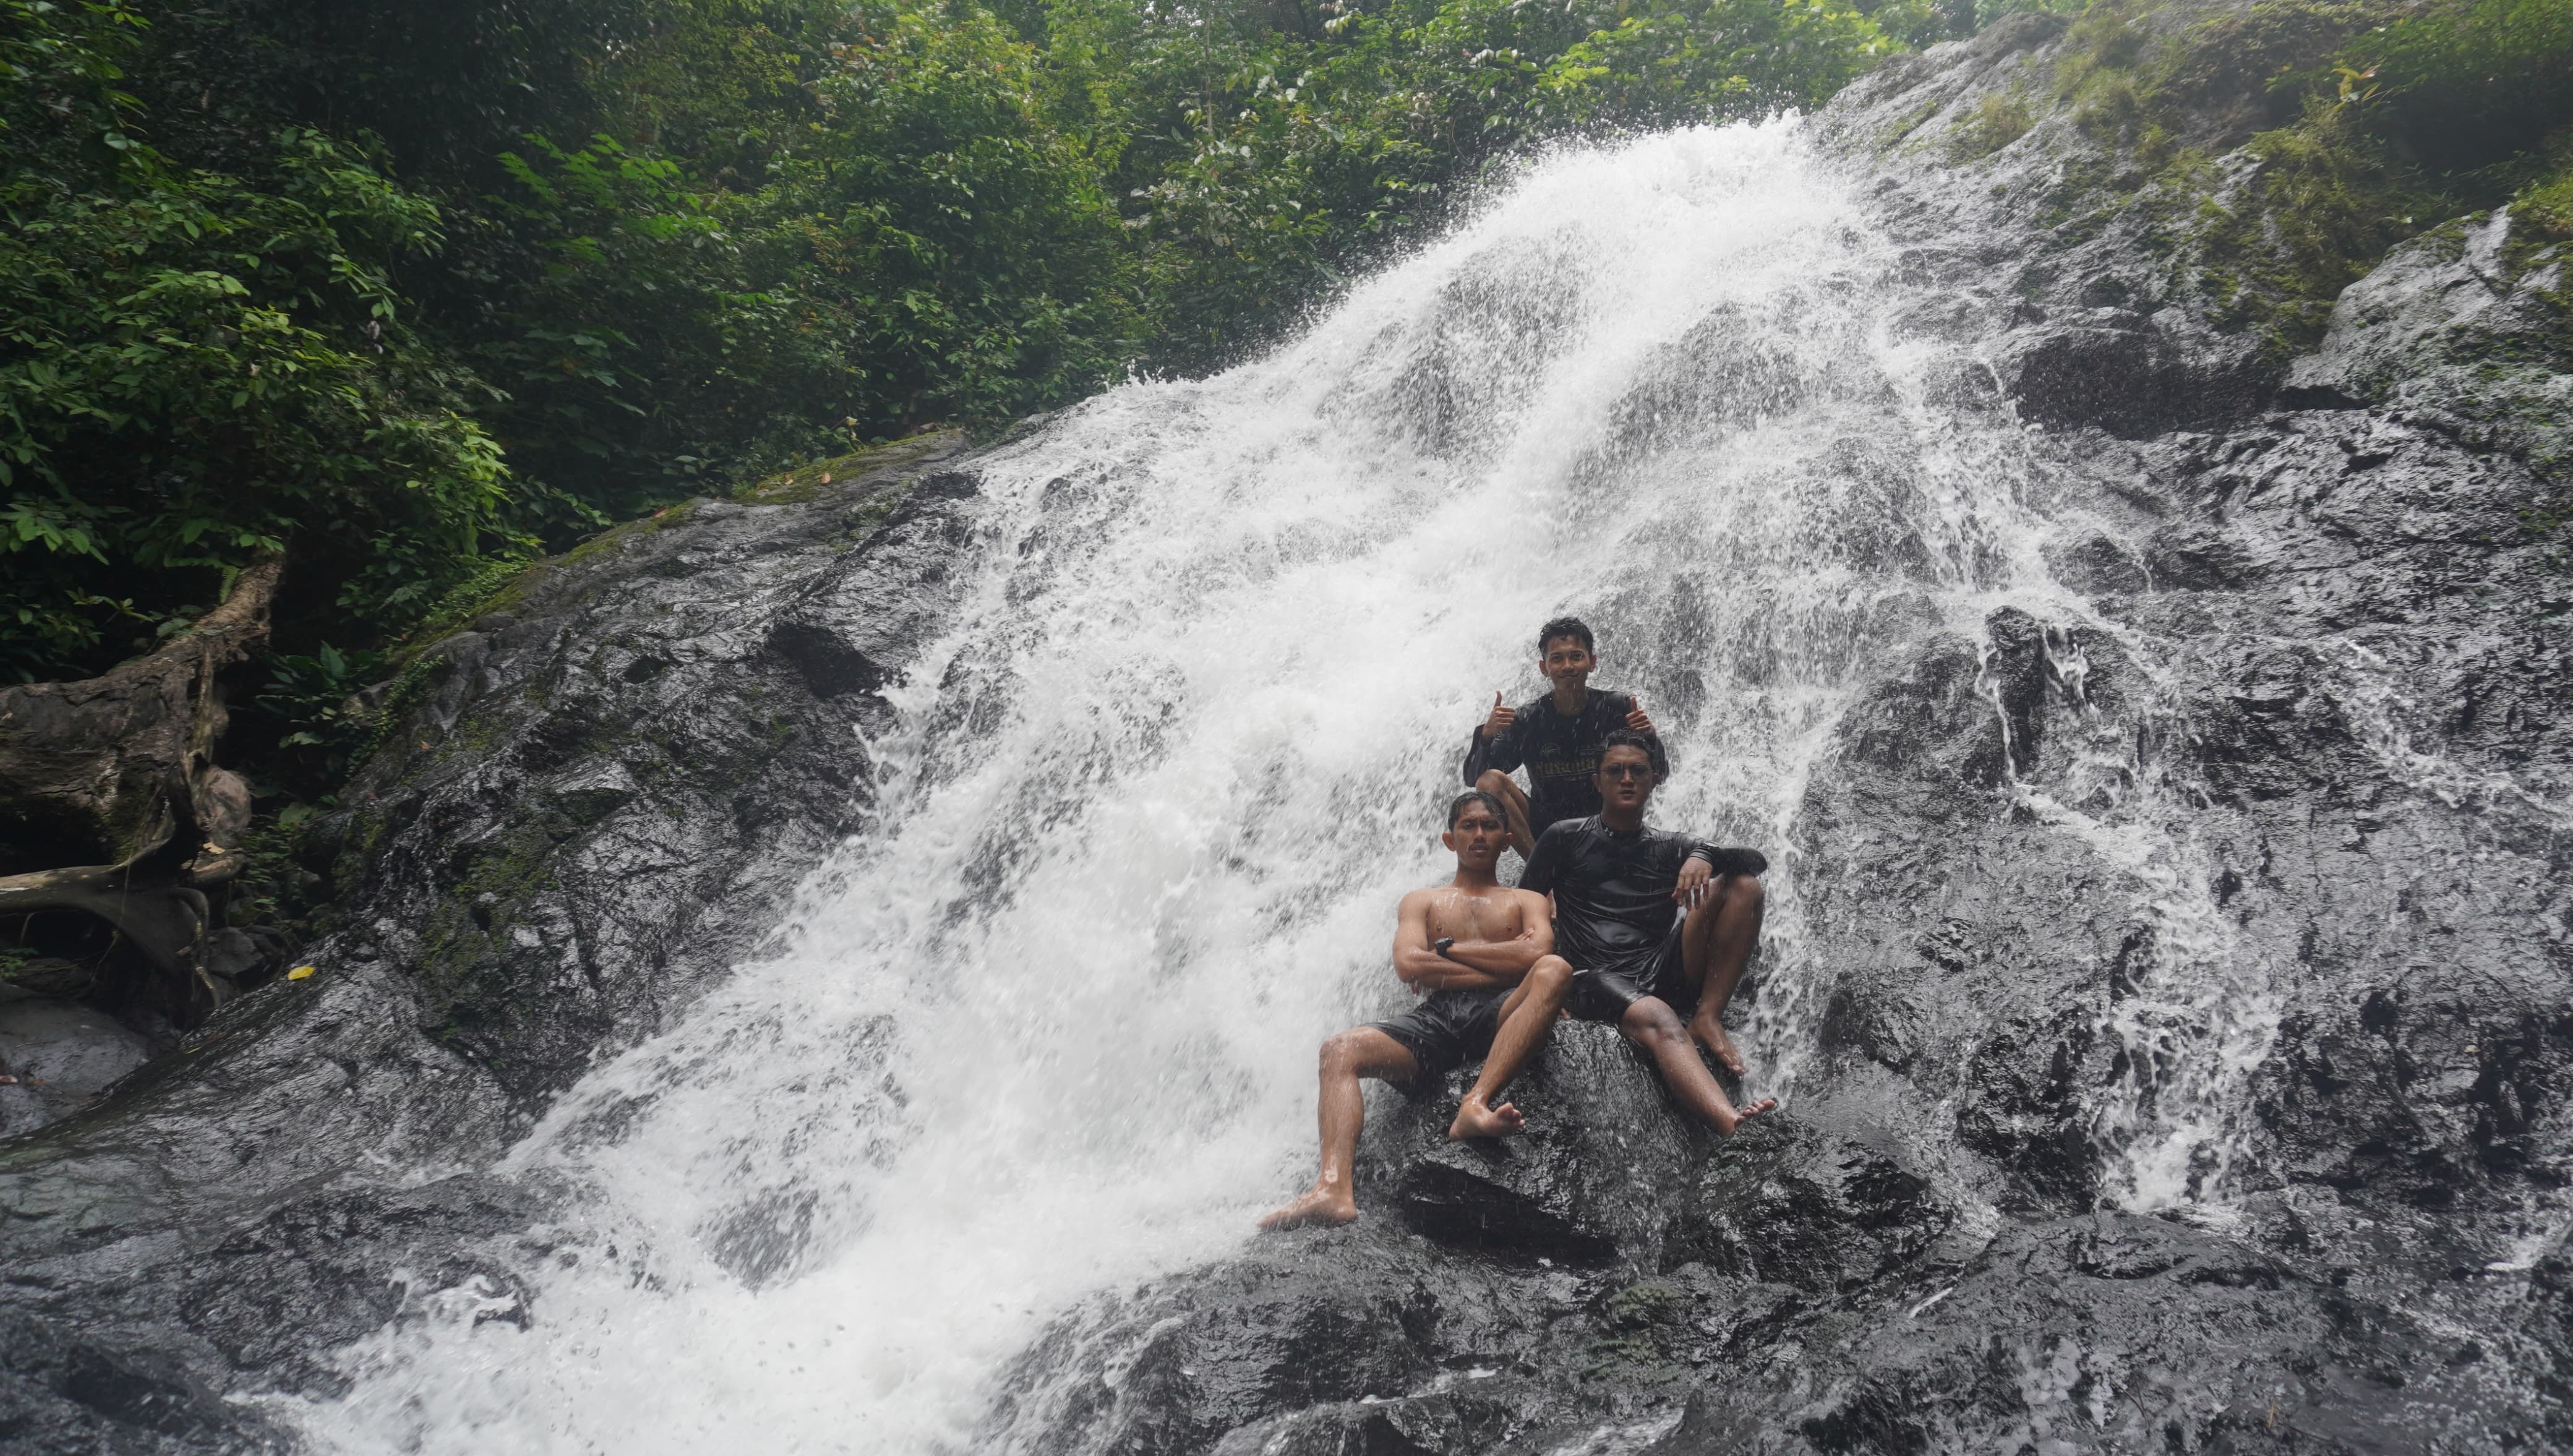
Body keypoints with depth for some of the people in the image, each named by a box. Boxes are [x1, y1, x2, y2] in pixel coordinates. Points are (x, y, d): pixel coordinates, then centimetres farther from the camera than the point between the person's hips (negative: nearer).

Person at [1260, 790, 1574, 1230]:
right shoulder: (1422, 901, 27)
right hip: (1436, 1017, 2)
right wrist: (1500, 965, 2)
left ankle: (1477, 1103, -47)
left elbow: (1537, 952, 0)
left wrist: (1447, 948, 3)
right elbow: (1408, 966, 7)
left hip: (1498, 1014, -1)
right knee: (1340, 1050, -24)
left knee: (1555, 970, -33)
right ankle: (1334, 1187, -44)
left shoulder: (1526, 901, 25)